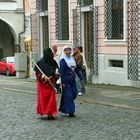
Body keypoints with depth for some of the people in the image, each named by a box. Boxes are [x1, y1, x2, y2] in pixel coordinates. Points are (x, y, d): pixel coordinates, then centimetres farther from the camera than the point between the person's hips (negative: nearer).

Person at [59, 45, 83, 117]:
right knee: (68, 95, -6)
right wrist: (63, 82, -18)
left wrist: (81, 78, 15)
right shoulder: (63, 60, -10)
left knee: (74, 94, 10)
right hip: (66, 80, -7)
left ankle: (63, 108, 25)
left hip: (72, 79, 7)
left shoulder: (72, 59, 11)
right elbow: (61, 72, -14)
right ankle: (70, 111, -1)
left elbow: (76, 69, 17)